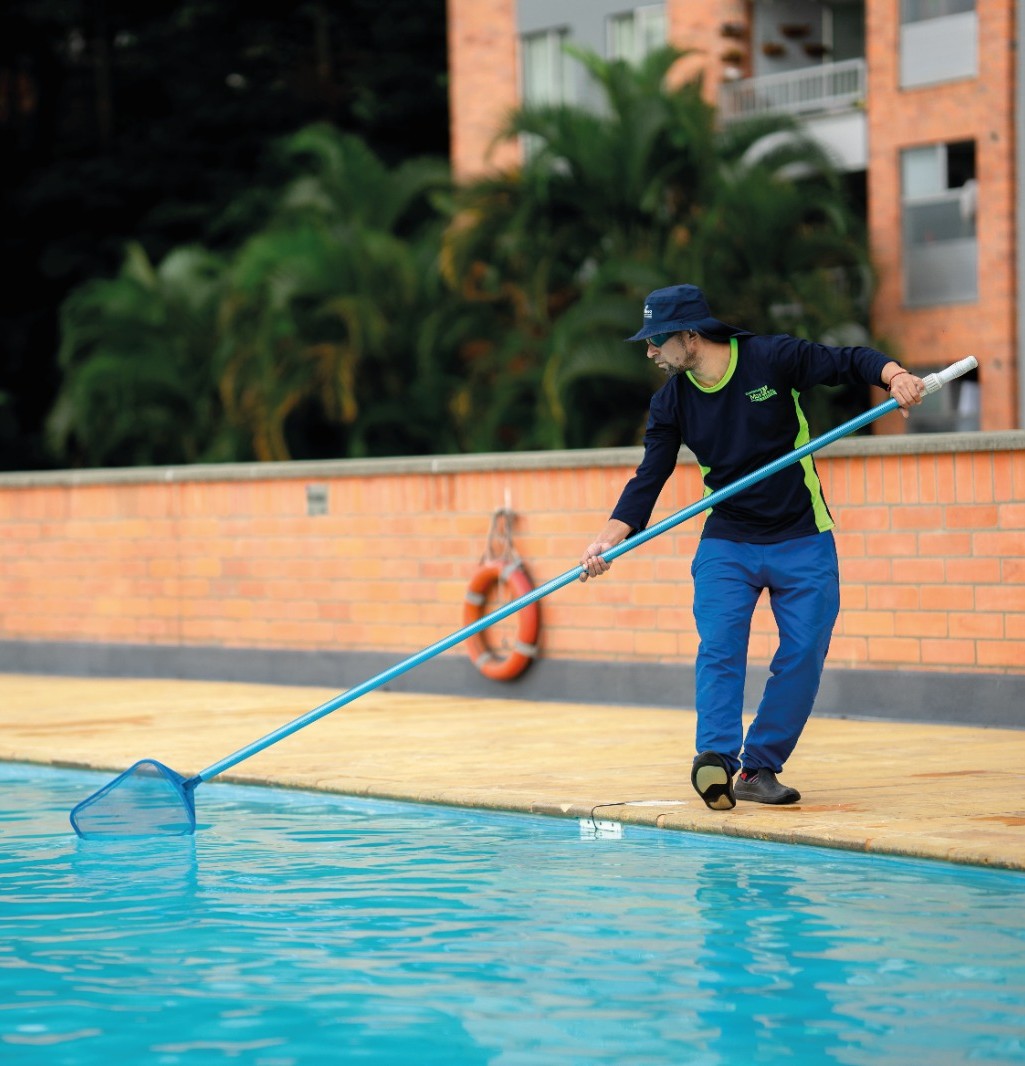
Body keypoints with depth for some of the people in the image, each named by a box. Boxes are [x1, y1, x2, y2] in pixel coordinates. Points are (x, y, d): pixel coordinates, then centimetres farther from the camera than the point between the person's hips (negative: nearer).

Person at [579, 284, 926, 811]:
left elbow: (850, 361, -5)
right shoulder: (671, 402, -1)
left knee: (803, 656, -6)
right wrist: (610, 538, -16)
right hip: (725, 544, 2)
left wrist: (895, 376, -26)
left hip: (802, 541, -2)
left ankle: (759, 768, 1)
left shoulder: (775, 358, -11)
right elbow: (649, 478, -2)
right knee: (719, 646, -17)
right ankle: (716, 756, -26)